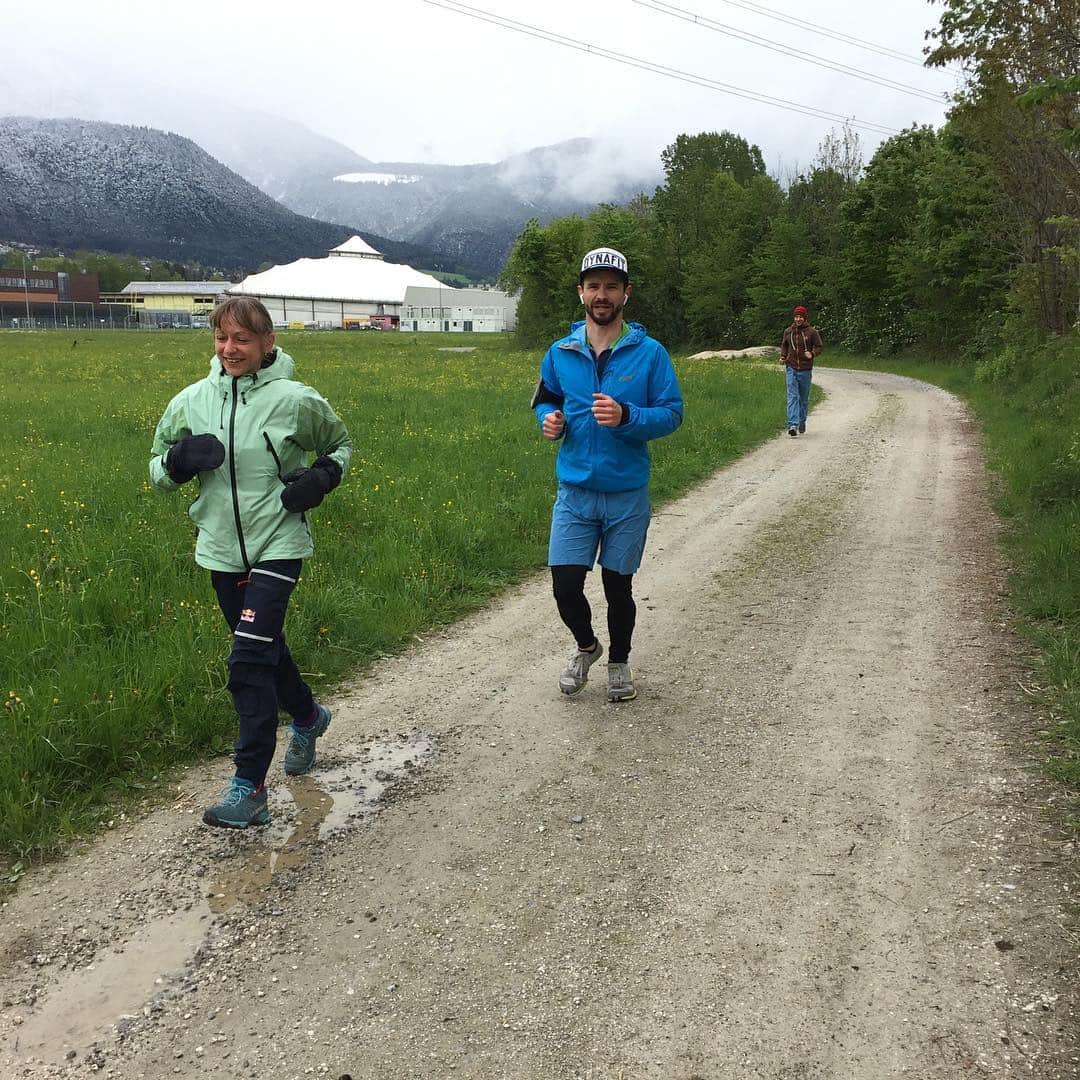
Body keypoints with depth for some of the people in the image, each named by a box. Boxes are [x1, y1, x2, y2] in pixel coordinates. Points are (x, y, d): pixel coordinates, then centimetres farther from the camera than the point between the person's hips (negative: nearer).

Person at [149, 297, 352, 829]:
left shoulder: (296, 400, -9)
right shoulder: (193, 400, -1)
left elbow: (339, 445, 10)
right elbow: (159, 470, 9)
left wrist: (322, 478, -11)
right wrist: (179, 460, -14)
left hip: (277, 546, -5)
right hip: (221, 549, 5)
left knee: (250, 661, -14)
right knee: (265, 648, 20)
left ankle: (249, 788, -7)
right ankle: (307, 717, 49)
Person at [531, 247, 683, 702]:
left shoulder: (650, 352, -6)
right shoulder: (561, 353, 2)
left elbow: (672, 414, -6)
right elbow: (544, 401, 17)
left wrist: (626, 417, -24)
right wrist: (550, 420, -7)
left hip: (628, 493, -1)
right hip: (574, 492, 2)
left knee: (618, 586, 10)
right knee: (565, 585, -3)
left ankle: (618, 661, 35)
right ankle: (586, 646, 29)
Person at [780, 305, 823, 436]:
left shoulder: (811, 332, -3)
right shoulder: (788, 331, 5)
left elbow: (819, 347, 2)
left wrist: (812, 353, -18)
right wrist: (782, 356, 3)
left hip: (806, 370, -1)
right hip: (791, 369, 1)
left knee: (804, 398, 11)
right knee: (792, 397, -12)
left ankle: (802, 423, 27)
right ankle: (793, 425, -20)